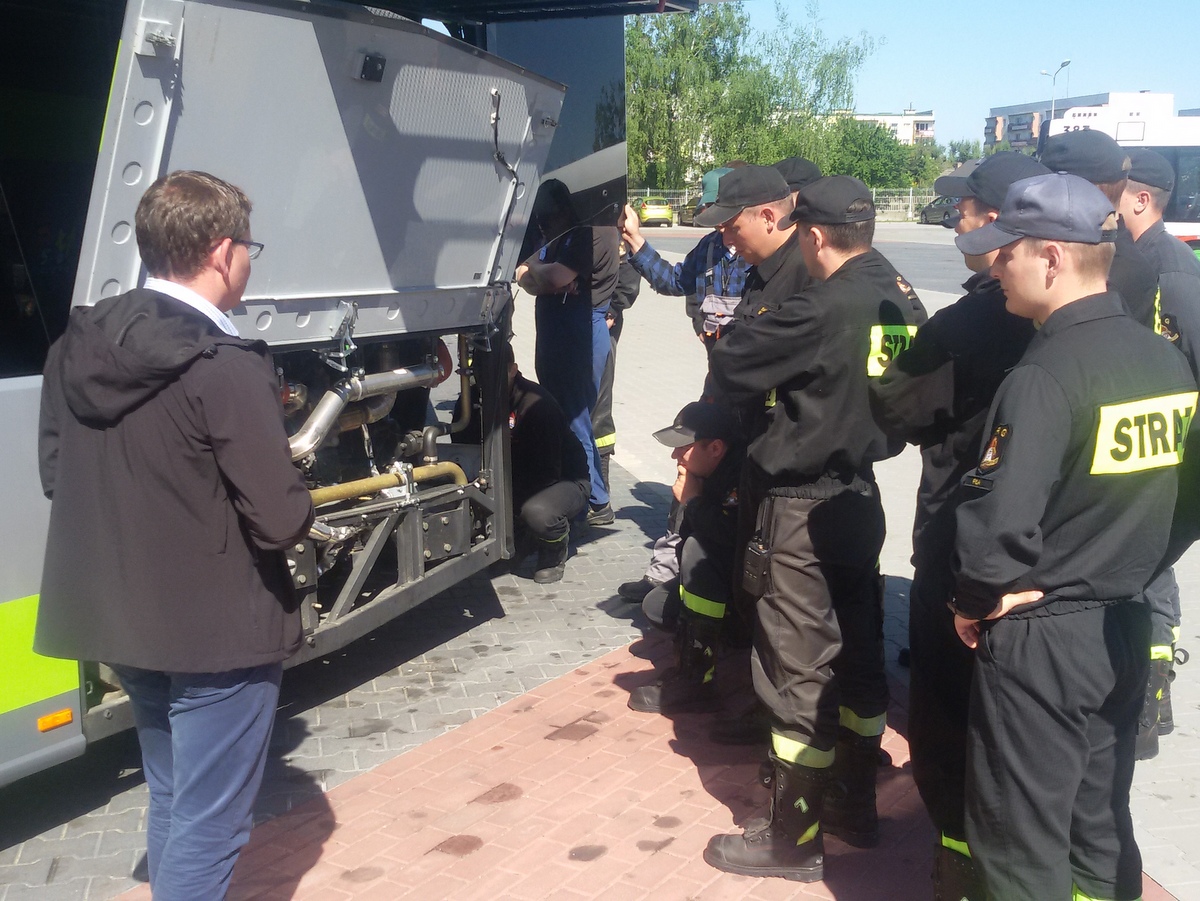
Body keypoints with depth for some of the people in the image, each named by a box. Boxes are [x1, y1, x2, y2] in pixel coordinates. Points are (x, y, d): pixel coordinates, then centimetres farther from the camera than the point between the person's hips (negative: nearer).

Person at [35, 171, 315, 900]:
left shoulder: (77, 349, 0)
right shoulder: (226, 368, -22)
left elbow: (60, 474, 10)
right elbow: (281, 521, -23)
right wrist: (296, 494, -1)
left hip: (121, 618, 8)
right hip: (219, 629, -8)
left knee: (172, 802, 25)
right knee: (209, 824, 6)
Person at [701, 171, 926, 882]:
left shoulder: (817, 310, -22)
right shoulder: (900, 302, 2)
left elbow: (730, 369, -17)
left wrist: (747, 336, 3)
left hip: (802, 510, -8)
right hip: (859, 497, 8)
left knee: (798, 673, 3)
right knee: (858, 655, 18)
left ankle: (795, 838, 16)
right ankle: (856, 804, 34)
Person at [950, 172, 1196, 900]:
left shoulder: (1045, 375, -22)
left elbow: (1001, 520, -27)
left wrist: (976, 599, -9)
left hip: (1039, 638, -7)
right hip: (1124, 627, 7)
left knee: (1023, 842, 8)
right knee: (1101, 823, 20)